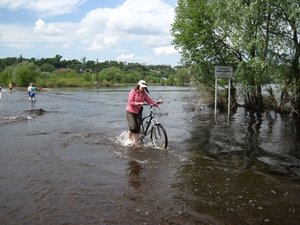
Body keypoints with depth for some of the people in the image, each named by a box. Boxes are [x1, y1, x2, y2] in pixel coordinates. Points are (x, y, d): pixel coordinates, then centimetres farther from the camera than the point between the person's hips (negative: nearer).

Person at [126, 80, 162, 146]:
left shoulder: (144, 94, 2)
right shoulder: (133, 92, -12)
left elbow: (149, 100, -7)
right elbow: (130, 102, -20)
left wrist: (156, 102, -23)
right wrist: (139, 103, -30)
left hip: (138, 112, 4)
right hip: (130, 112, -4)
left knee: (138, 128, 0)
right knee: (133, 127, -15)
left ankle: (136, 143, 10)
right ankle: (129, 137, 14)